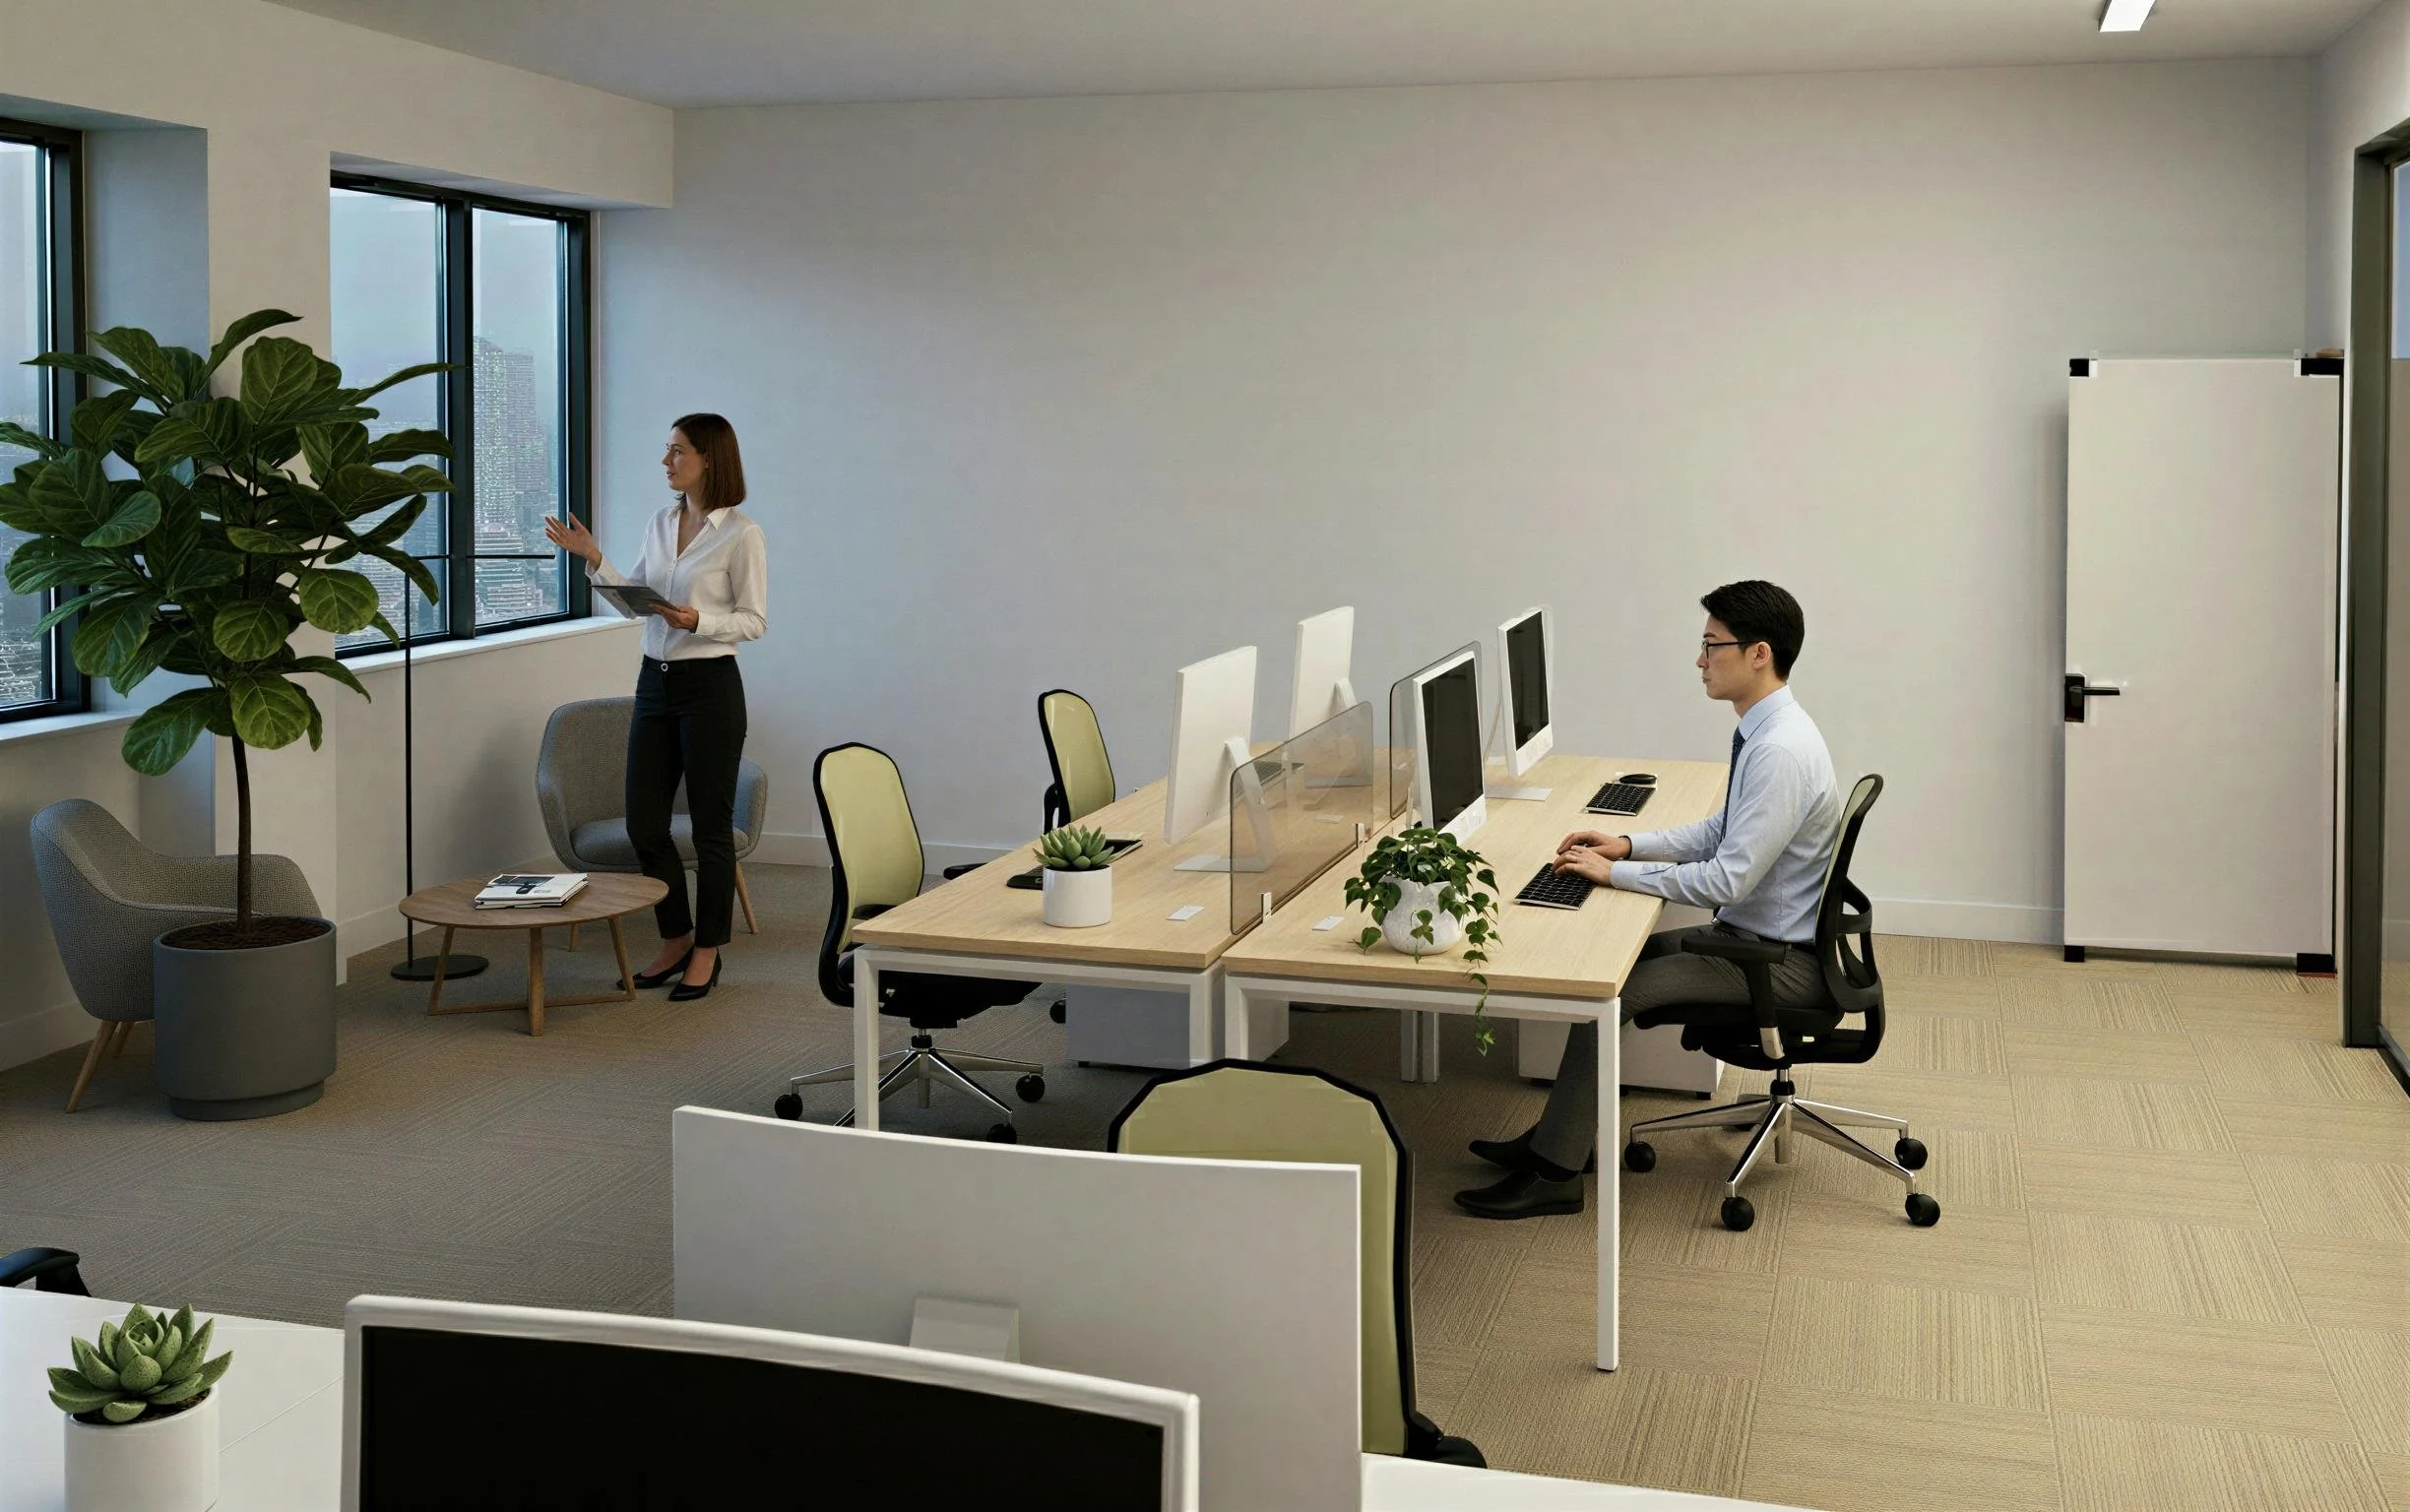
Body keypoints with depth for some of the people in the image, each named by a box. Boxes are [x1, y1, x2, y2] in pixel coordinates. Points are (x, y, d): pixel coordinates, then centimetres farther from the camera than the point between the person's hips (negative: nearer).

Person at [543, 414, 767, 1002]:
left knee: (711, 826, 3)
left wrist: (699, 621, -25)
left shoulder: (741, 534, -11)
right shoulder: (660, 524, 10)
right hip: (655, 682, 7)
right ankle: (675, 940, 25)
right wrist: (592, 558, 4)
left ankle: (706, 951, 16)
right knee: (643, 822, 9)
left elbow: (754, 621, -10)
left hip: (710, 687, -7)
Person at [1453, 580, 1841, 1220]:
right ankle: (1563, 1133, 15)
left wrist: (1615, 873, -19)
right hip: (1755, 932, 10)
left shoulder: (1781, 751, -26)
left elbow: (1728, 879, -27)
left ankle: (1554, 1174, -6)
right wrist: (1630, 844, 6)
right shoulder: (1765, 731, 6)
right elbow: (1723, 832, 18)